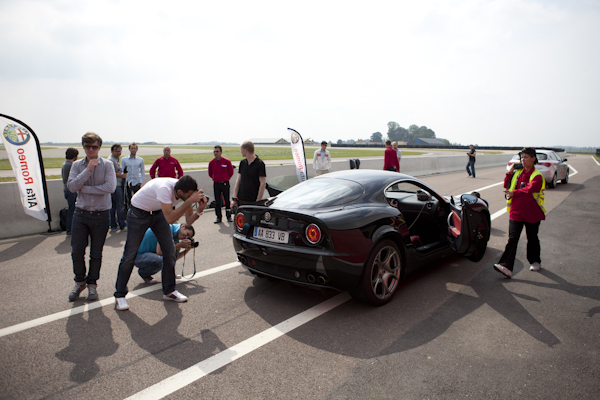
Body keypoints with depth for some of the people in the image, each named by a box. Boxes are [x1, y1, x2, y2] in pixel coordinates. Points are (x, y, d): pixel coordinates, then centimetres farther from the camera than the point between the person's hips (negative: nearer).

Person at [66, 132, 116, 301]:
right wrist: (88, 170, -18)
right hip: (81, 213, 2)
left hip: (101, 215, -2)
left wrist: (85, 188, -11)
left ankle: (92, 284, 26)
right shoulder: (77, 165, 5)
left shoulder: (107, 165, -3)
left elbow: (110, 187, -17)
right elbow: (71, 186, -10)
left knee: (96, 254, 7)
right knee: (76, 252, 3)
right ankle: (79, 282, 27)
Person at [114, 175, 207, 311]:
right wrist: (190, 201, -49)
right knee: (130, 254, -3)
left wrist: (199, 210, -33)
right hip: (138, 213, -6)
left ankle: (169, 291, 14)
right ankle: (119, 295, 13)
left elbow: (189, 220, -14)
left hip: (158, 213, 6)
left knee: (170, 251, 0)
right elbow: (170, 218, -46)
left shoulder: (186, 192, -20)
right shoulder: (164, 188, -40)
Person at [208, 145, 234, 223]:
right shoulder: (211, 163, 1)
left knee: (227, 201, 2)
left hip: (225, 184, -2)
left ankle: (229, 216, 14)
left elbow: (231, 172, 5)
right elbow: (210, 174, 16)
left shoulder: (227, 161, -7)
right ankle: (218, 217, 15)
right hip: (216, 184, 2)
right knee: (217, 202, 6)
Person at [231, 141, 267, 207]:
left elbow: (263, 184, -11)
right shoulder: (242, 163, 10)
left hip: (253, 202, -5)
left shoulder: (260, 164, -8)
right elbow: (238, 181, 10)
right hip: (240, 200, 6)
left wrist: (258, 202, -14)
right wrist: (234, 198, 2)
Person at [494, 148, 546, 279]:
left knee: (532, 239, 13)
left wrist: (514, 193, -26)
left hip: (532, 213, -3)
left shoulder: (537, 176, -8)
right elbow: (506, 185, 13)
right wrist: (509, 172, 3)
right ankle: (506, 267, -12)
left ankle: (535, 261, 36)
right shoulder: (517, 172, 9)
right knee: (512, 239, -5)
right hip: (516, 212, 3)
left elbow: (529, 190, -24)